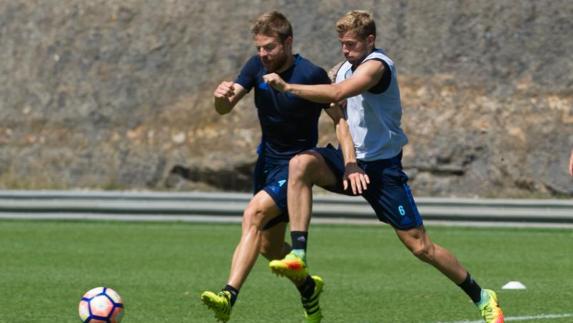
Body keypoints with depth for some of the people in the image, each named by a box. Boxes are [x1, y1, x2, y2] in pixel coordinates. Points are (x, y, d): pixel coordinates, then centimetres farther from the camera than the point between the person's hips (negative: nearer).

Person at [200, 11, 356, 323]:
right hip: (267, 160, 7)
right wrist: (221, 96, -32)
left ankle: (229, 297, -39)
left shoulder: (311, 75, -18)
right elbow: (225, 108, -8)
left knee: (254, 214, -29)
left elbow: (340, 119, -11)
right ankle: (308, 287, 42)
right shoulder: (256, 66, -3)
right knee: (269, 246, 13)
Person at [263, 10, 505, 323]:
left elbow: (337, 93, -33)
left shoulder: (377, 65, -16)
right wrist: (348, 164, 5)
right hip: (352, 159, 7)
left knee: (420, 245, -4)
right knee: (300, 164, -24)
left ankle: (482, 297, 14)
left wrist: (287, 87, -31)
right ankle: (298, 255, -31)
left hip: (382, 165, -7)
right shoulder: (346, 68, 10)